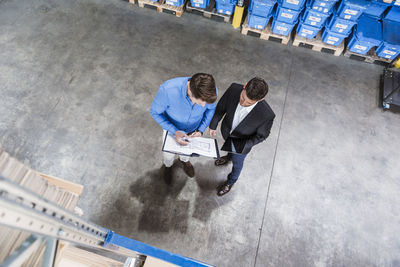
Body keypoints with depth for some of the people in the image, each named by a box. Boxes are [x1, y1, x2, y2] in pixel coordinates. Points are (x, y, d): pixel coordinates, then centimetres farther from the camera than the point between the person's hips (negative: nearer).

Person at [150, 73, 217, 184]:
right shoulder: (168, 89, -44)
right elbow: (155, 112, -24)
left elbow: (211, 108, -9)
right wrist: (174, 132, -33)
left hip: (193, 130, 2)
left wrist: (201, 129, -20)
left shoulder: (210, 91, -34)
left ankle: (184, 160, 69)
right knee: (168, 155, 26)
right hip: (172, 129, -2)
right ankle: (168, 165, 64)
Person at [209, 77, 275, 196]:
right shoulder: (234, 89, -34)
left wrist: (238, 146, -29)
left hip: (241, 143, -2)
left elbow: (261, 135, -20)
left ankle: (231, 181, 60)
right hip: (226, 131, 3)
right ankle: (229, 156, 75)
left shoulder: (267, 115, -41)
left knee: (237, 163, 27)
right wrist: (213, 125, 1)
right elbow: (221, 107, -13)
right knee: (230, 150, 37)